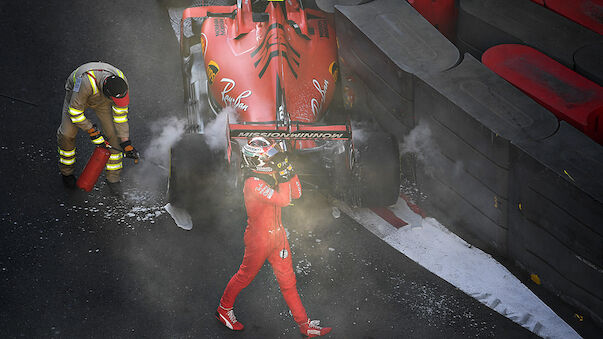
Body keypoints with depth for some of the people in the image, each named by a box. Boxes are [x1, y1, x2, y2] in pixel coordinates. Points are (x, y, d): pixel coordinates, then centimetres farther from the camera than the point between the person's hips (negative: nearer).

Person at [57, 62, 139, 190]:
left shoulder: (121, 82, -33)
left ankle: (113, 177, 7)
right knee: (67, 133, -14)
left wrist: (126, 143, -19)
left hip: (101, 100, 3)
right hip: (76, 94, -3)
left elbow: (120, 114, -18)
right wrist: (92, 131, -26)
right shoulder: (86, 82, -48)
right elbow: (74, 112, -33)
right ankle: (66, 171, 13)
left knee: (113, 133, -8)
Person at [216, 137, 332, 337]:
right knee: (245, 276, 12)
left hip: (277, 234, 8)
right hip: (259, 239, -7)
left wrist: (289, 170, -5)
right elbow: (284, 200, -33)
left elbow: (296, 194, 6)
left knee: (288, 280, 11)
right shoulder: (254, 183, -26)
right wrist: (283, 173, -29)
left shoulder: (270, 175, 1)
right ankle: (224, 310, 36)